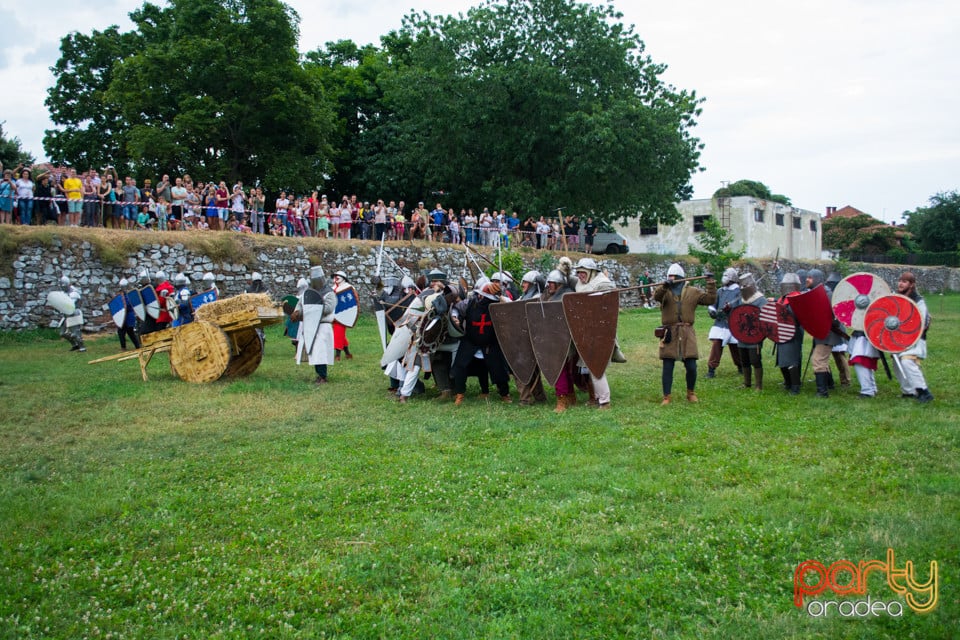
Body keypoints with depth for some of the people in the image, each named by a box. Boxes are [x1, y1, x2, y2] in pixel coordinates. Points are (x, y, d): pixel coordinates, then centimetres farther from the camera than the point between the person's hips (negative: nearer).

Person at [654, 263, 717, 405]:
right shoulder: (665, 291, 3)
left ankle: (691, 393, 26)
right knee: (667, 367, 0)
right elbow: (656, 296, -19)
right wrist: (665, 286, -37)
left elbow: (710, 299, 4)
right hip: (670, 333, -1)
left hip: (687, 334, 1)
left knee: (691, 366, 3)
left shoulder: (693, 291, 8)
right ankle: (666, 397, 10)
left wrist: (711, 284, -5)